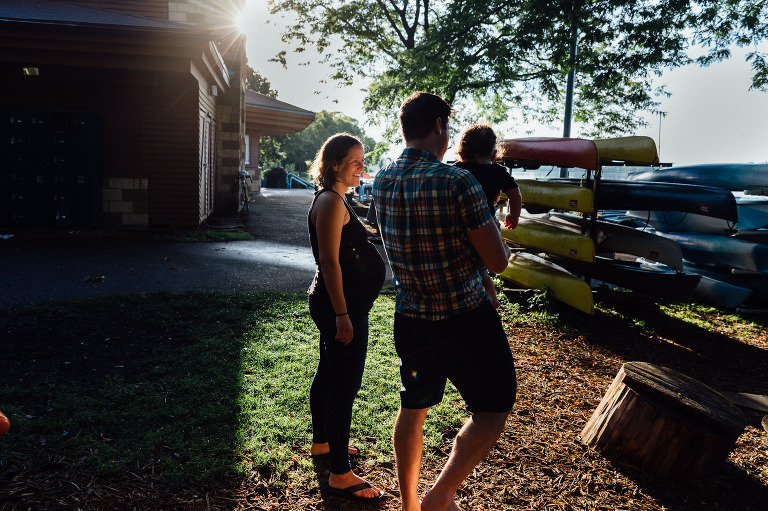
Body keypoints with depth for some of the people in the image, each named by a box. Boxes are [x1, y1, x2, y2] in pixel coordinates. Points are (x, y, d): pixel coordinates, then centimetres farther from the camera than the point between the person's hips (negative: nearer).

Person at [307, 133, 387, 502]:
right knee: (345, 385, -4)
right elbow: (329, 261, -23)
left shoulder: (333, 200, 15)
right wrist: (342, 314, -23)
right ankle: (340, 475, 6)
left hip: (336, 305, 11)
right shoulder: (331, 202, -17)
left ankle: (322, 443, 38)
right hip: (340, 306, -11)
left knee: (328, 375, 21)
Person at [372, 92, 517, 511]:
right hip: (466, 318, -6)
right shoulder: (457, 182, -20)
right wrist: (497, 237, 7)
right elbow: (498, 262, -16)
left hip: (409, 318, 6)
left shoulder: (382, 182, 0)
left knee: (412, 409, 21)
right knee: (492, 411, 14)